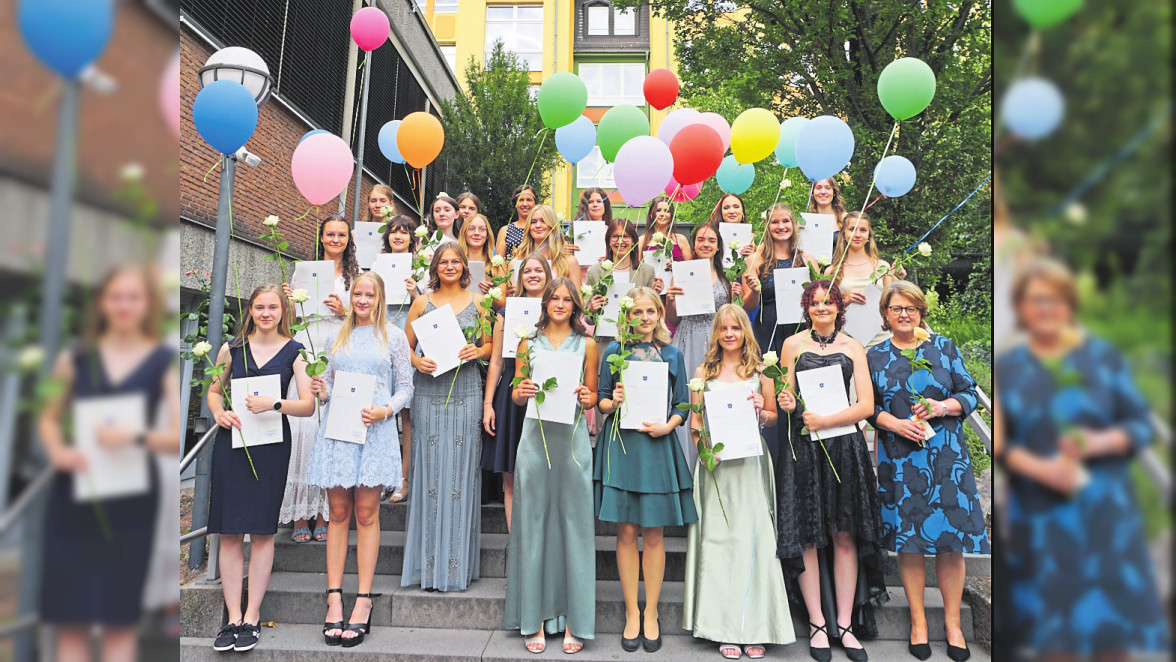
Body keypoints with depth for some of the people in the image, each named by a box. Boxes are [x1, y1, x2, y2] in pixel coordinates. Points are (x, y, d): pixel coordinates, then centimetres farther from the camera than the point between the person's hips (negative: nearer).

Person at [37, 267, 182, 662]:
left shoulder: (164, 361, -1)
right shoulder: (78, 357, 7)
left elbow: (180, 435, -6)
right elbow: (49, 418, 14)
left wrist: (136, 437, -23)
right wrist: (56, 451, -6)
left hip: (131, 500, -2)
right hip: (74, 496, 2)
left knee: (120, 618, 7)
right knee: (70, 618, 7)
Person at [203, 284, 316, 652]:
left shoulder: (294, 352, 2)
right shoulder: (232, 348, 9)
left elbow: (308, 406, -4)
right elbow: (214, 390, 19)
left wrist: (274, 404, -20)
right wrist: (219, 413, -2)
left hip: (272, 445, -2)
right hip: (231, 442, 2)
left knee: (262, 531, 2)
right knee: (229, 532, 3)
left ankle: (252, 616, 13)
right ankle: (233, 617, 13)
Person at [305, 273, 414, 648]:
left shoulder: (393, 337, 7)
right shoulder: (336, 337, 16)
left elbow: (406, 388, 5)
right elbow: (328, 383, 20)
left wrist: (385, 410, -11)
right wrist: (320, 391, -2)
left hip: (375, 432, -3)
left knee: (367, 514, -1)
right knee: (338, 514, 4)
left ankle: (363, 601, 4)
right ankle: (334, 598, 10)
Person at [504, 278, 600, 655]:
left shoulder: (586, 344, 11)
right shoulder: (528, 342, 12)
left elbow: (592, 396, 12)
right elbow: (515, 396, 12)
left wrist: (587, 399, -10)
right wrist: (522, 393, -9)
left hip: (572, 439, 0)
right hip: (535, 437, 1)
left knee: (574, 522, 1)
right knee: (534, 522, 2)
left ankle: (574, 620, 10)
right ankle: (535, 618, 13)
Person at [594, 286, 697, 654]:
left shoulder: (673, 355, 10)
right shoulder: (614, 351, 8)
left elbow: (682, 405, 8)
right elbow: (601, 399, 9)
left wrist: (667, 426, -10)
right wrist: (613, 403, -12)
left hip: (658, 446, 1)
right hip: (621, 444, 0)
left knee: (654, 534, 5)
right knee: (627, 531, 2)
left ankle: (651, 613, 19)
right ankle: (632, 613, 17)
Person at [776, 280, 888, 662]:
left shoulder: (853, 347, 8)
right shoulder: (793, 344, 7)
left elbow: (867, 406, 1)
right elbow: (785, 399, 10)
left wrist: (825, 420, -13)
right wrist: (787, 404, -14)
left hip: (845, 446, 1)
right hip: (804, 447, -1)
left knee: (845, 535, 4)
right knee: (806, 535, 0)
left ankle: (845, 624, 14)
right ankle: (817, 624, 11)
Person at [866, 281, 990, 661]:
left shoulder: (943, 348, 6)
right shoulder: (875, 356, 7)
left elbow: (970, 394, 6)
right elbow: (868, 407, 6)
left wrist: (942, 406, -13)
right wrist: (896, 424, -11)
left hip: (946, 456, 0)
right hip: (898, 459, 0)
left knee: (951, 539, 1)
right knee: (907, 539, 4)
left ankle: (953, 623, 18)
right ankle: (918, 622, 19)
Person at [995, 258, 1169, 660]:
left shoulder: (1104, 357, 5)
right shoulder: (1008, 366, 3)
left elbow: (1142, 425, 4)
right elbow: (1000, 443, 1)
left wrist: (1100, 442, -15)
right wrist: (1041, 468, -15)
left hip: (1105, 508, 1)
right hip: (1039, 513, 0)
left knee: (1113, 617, 5)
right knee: (1053, 629, 4)